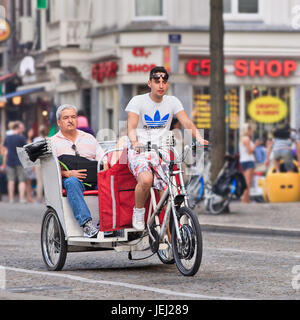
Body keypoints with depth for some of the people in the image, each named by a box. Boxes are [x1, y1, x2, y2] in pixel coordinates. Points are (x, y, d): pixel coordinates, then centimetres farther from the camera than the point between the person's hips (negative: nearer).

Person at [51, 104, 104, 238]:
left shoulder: (88, 138, 25)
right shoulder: (53, 142, 13)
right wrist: (67, 173, -18)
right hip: (71, 177, -2)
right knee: (72, 182, -39)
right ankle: (86, 223, -49)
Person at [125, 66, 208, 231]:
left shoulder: (172, 102, 8)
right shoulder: (138, 101, -2)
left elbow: (186, 122, -2)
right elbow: (131, 127, -12)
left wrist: (198, 137, -22)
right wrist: (134, 142, -35)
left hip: (161, 153, 3)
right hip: (139, 152, -3)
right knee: (146, 179, -35)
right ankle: (138, 212, -7)